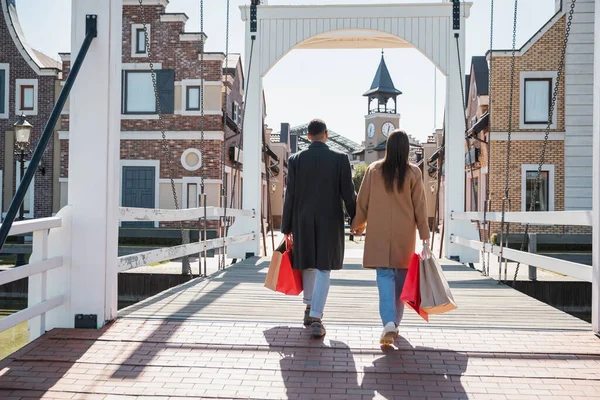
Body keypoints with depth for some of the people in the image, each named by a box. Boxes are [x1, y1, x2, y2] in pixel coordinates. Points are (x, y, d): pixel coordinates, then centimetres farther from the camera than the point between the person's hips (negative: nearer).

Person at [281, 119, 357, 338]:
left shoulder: (295, 160, -2)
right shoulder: (340, 158, -5)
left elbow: (290, 196, -3)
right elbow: (348, 193, -6)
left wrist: (286, 228, 3)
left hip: (303, 220, 2)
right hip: (330, 220, -2)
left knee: (308, 264, 19)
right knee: (323, 268, 0)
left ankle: (309, 309, 33)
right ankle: (316, 318, -9)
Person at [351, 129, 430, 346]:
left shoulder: (374, 170, -3)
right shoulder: (413, 172, -4)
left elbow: (362, 202, 3)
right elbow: (419, 206, -2)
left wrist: (358, 225, 18)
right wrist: (424, 234, 5)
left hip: (379, 234, 0)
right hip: (404, 234, 1)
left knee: (385, 276, 0)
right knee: (401, 277, 13)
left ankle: (389, 323, -18)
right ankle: (395, 323, 24)